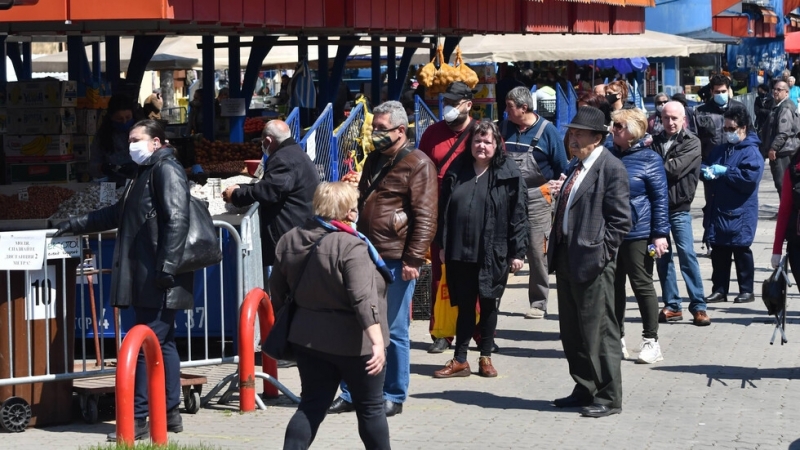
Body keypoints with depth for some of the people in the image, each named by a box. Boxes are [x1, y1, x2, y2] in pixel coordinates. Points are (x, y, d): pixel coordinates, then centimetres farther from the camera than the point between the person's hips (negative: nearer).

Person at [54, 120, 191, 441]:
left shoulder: (167, 170, -9)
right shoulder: (146, 174, 22)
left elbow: (176, 220, -20)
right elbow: (117, 214, 35)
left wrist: (166, 267, -26)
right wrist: (75, 225, 36)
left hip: (159, 281, -10)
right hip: (147, 280, 10)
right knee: (162, 343, 12)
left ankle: (138, 420, -7)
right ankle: (170, 413, 17)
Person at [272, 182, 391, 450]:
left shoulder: (291, 240, 3)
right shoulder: (351, 247, -20)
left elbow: (278, 290, 13)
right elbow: (364, 299, -27)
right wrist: (378, 342, -29)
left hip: (308, 338, 6)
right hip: (353, 342, -6)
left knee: (312, 405, 10)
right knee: (371, 407, 9)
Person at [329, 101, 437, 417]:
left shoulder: (417, 164, -8)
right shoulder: (374, 160, 18)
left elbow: (425, 216, -14)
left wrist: (413, 258, -19)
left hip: (396, 261, -8)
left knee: (394, 331, 1)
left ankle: (394, 397, 11)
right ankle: (351, 394, 18)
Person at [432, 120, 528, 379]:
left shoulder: (509, 175, -4)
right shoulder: (457, 171, 6)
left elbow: (518, 215, -5)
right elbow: (444, 209, 9)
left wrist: (517, 252, -8)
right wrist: (442, 245, 5)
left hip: (494, 254, -3)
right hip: (460, 251, 3)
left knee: (489, 305, 9)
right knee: (464, 306, 9)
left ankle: (486, 358, 20)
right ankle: (460, 360, 14)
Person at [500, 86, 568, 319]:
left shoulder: (547, 131, -5)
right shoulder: (503, 128, 6)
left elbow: (561, 169, 0)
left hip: (536, 198, -3)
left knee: (537, 253, 1)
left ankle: (538, 303, 9)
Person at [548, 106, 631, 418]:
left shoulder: (611, 169, -11)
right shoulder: (577, 168, 16)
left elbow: (620, 220, -14)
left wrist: (601, 253, -16)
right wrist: (556, 251, 13)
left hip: (592, 262, -9)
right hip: (567, 259, 9)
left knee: (599, 331, -4)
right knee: (572, 332, 15)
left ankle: (609, 398, 3)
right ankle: (584, 390, 26)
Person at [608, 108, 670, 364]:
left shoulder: (649, 159, -8)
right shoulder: (610, 155, 9)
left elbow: (660, 198, -8)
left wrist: (660, 234, -12)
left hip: (637, 234, -6)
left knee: (642, 285, 0)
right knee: (614, 286, 10)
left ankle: (651, 341, 8)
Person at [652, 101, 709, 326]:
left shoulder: (692, 143, -1)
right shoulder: (655, 142, 11)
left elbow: (676, 168, -14)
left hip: (679, 208, -4)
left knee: (687, 254, -8)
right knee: (662, 257, 6)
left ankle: (698, 306, -4)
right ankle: (671, 306, 13)